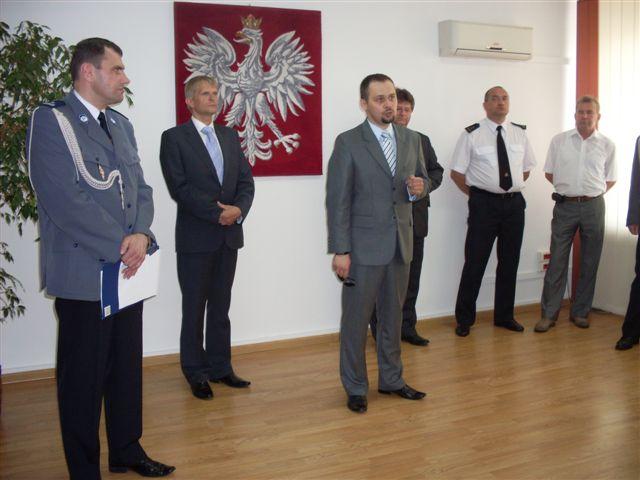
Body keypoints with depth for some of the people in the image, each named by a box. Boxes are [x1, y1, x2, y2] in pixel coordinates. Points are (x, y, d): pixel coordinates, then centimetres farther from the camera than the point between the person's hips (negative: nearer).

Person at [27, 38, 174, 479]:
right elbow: (64, 200, -18)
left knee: (127, 367, 16)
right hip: (83, 273, -7)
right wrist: (120, 245, -17)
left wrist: (141, 235, -9)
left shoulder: (120, 124, 14)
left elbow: (140, 188, 11)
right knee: (83, 376, 5)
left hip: (128, 269, 7)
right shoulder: (51, 120, -9)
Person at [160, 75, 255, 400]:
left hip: (229, 236, 5)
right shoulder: (174, 138, -4)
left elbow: (246, 180, 7)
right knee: (194, 308, 6)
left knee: (221, 306, 12)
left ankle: (220, 367, 23)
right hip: (196, 237, -5)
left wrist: (238, 209, -12)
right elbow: (179, 188, -13)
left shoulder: (230, 136, 13)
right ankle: (196, 373, 18)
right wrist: (217, 212, -17)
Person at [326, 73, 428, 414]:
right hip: (364, 246, -5)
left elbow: (422, 180, 19)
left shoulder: (411, 139, 7)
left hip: (400, 245, 5)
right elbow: (338, 200, -10)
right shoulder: (348, 142, -8)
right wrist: (340, 250, -15)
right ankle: (355, 388, 19)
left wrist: (418, 188, -7)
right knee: (356, 319, 4)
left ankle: (391, 379, 32)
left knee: (393, 316, 17)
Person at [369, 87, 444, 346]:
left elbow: (436, 170, 17)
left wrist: (426, 184, -4)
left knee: (411, 276, 12)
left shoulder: (422, 140, 16)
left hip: (415, 219, 6)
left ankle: (407, 327, 25)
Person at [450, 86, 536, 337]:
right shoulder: (471, 135, -4)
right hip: (484, 204, -4)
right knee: (475, 262, -1)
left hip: (514, 203, 4)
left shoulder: (520, 133, 8)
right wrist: (476, 194, -2)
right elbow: (456, 172, -2)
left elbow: (526, 169, 19)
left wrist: (513, 188, 9)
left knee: (509, 262, 12)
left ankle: (504, 316, 26)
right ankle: (464, 319, 12)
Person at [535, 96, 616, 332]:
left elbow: (610, 179, 11)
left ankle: (580, 312, 19)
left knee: (589, 262, 7)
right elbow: (549, 173, 10)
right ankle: (548, 314, 5)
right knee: (557, 261, -1)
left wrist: (591, 193, 2)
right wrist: (569, 188, 5)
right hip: (565, 206, -1)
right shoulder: (559, 140, 5)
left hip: (593, 206, 1)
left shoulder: (607, 145, 5)